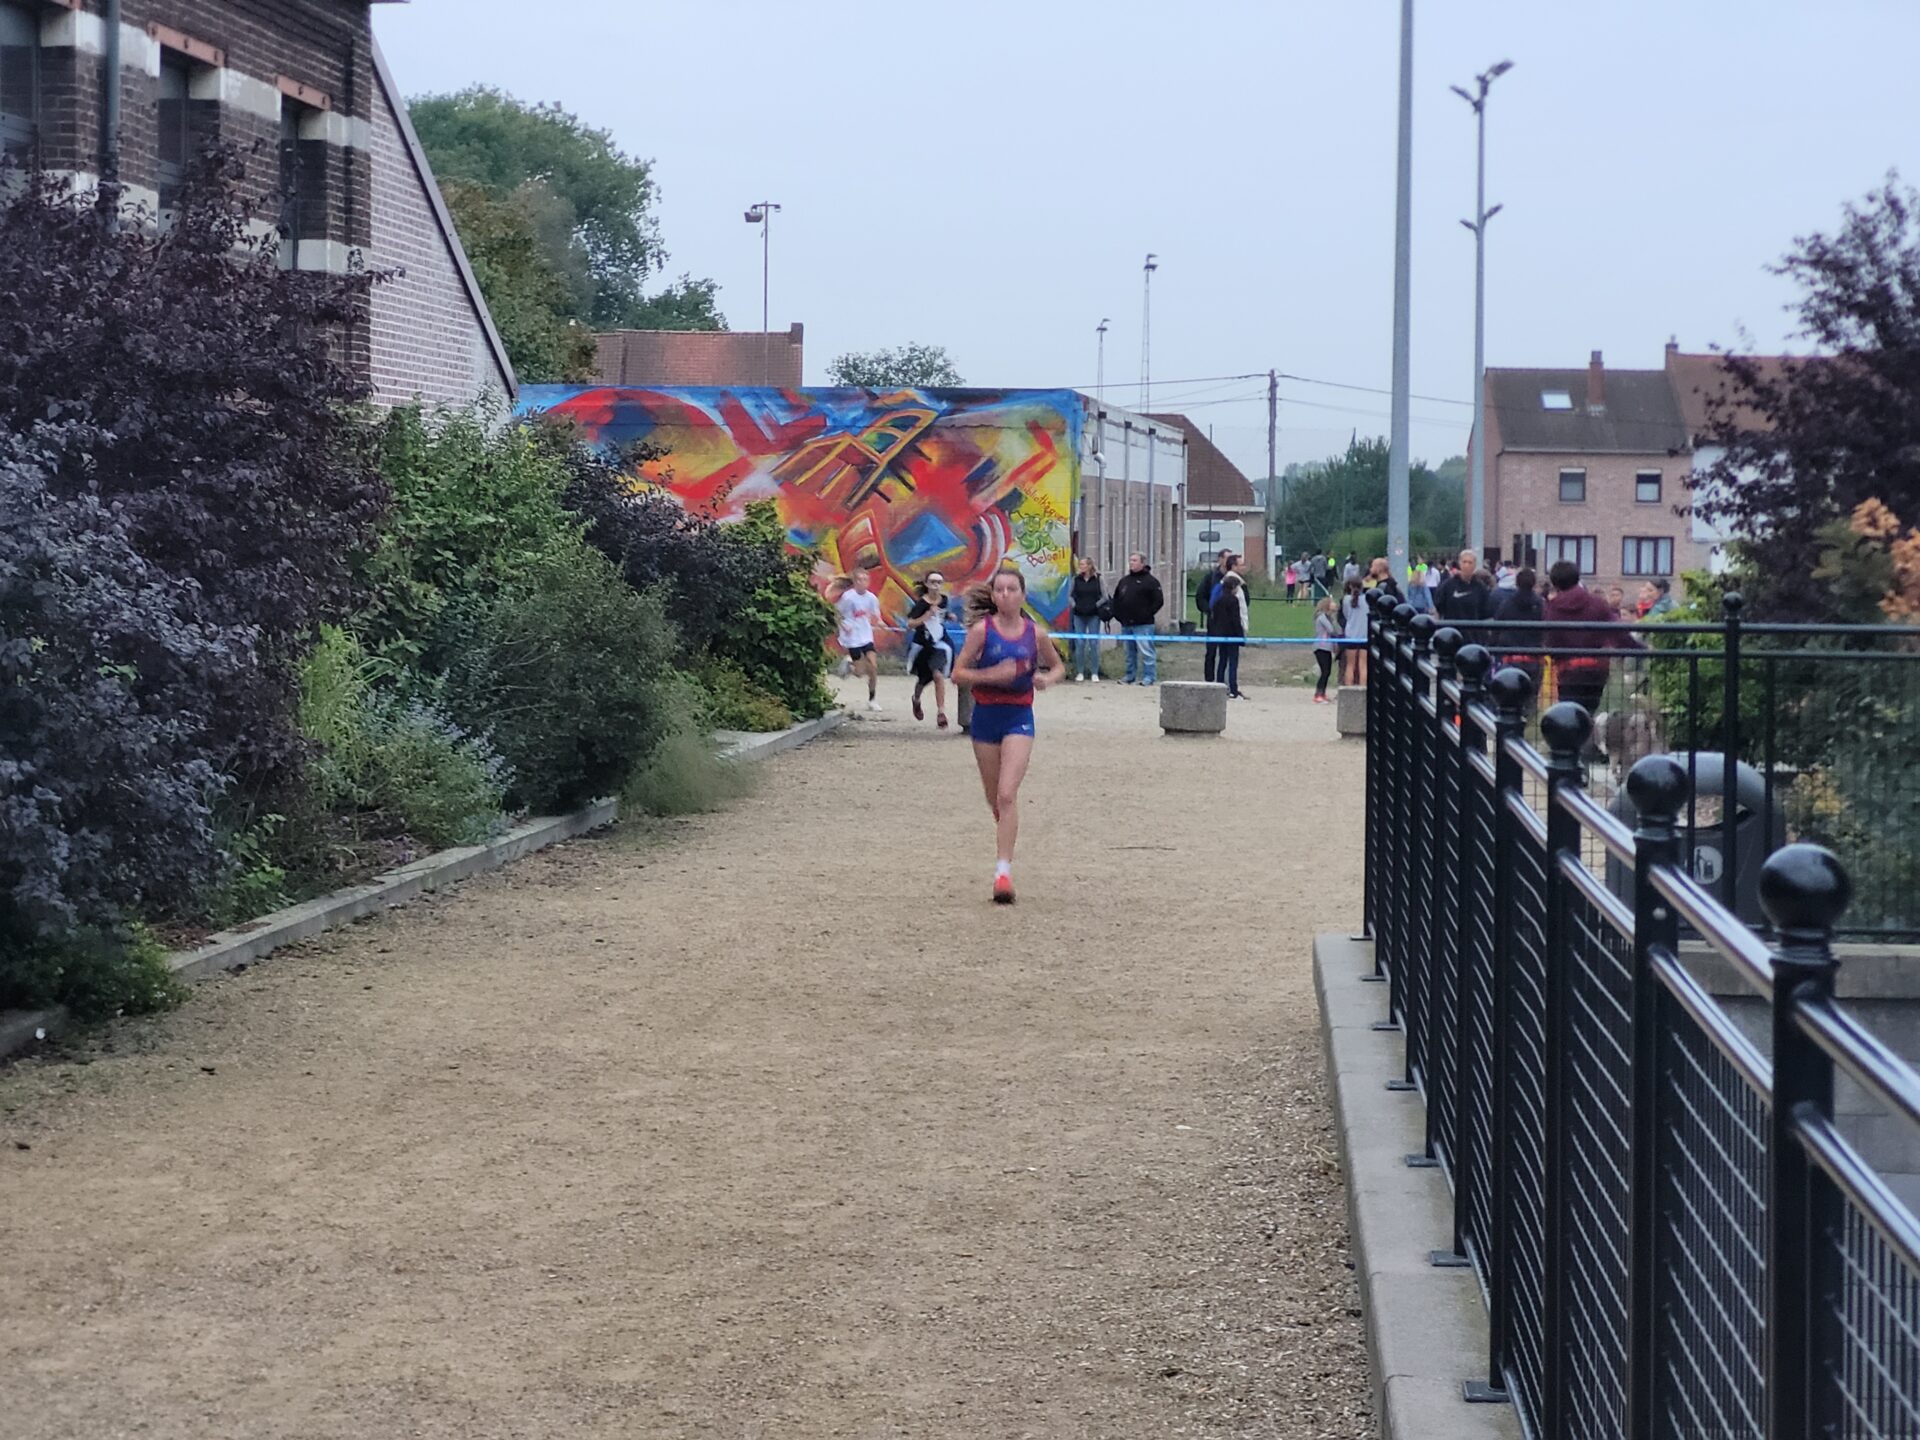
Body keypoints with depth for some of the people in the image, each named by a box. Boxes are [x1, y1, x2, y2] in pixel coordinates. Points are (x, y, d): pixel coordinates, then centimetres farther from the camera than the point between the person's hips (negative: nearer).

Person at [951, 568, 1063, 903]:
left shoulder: (1035, 633, 1)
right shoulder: (982, 631, -3)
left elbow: (1058, 666, 17)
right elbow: (959, 672, -4)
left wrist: (1047, 678, -6)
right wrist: (990, 675, -20)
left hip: (1019, 716, -1)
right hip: (985, 715, 1)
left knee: (1008, 794, -16)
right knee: (994, 798, 13)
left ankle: (1003, 870, -19)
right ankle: (1005, 845, 46)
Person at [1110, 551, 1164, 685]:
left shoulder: (1150, 581, -3)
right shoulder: (1124, 581, 16)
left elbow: (1159, 601, -8)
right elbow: (1115, 599, 24)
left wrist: (1146, 614, -13)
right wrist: (1117, 614, 10)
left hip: (1143, 625, -7)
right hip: (1126, 624, 7)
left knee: (1146, 651, -9)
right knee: (1130, 652, 12)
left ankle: (1148, 677, -6)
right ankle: (1130, 676, 18)